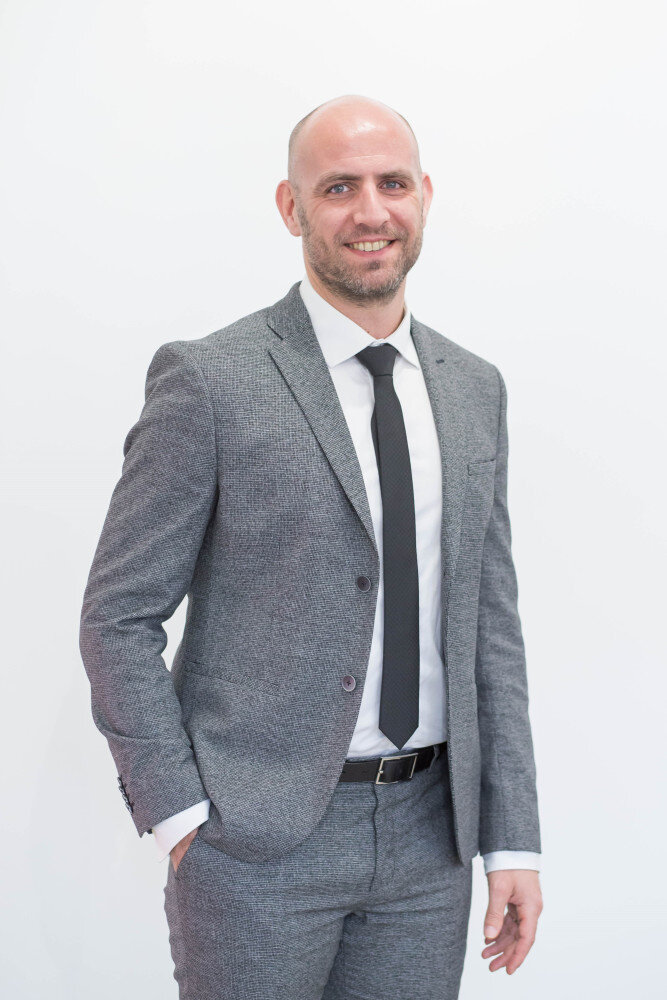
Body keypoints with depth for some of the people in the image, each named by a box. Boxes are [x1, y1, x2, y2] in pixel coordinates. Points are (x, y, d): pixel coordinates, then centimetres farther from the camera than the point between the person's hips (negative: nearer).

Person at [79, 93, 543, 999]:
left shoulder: (474, 389, 7)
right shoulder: (207, 381, -9)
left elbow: (489, 621, 8)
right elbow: (118, 618, -6)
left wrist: (513, 842, 5)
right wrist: (180, 818, -11)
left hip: (429, 836, 5)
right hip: (257, 838, -4)